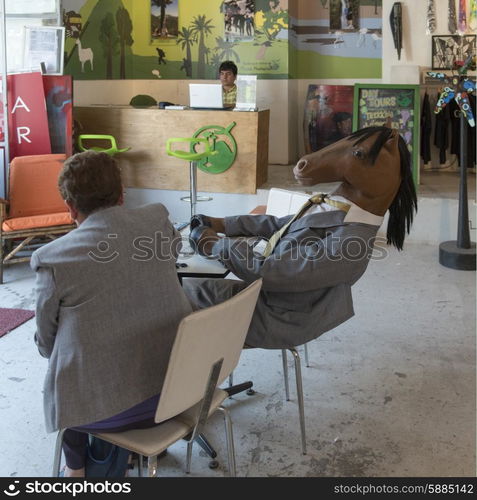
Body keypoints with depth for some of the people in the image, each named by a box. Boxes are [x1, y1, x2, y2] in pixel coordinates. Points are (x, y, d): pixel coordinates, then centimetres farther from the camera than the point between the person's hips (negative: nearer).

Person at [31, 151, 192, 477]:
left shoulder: (53, 258, -14)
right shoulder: (159, 220, -6)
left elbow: (47, 344, 0)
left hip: (104, 411, -3)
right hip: (176, 390, 3)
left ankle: (77, 466, 44)